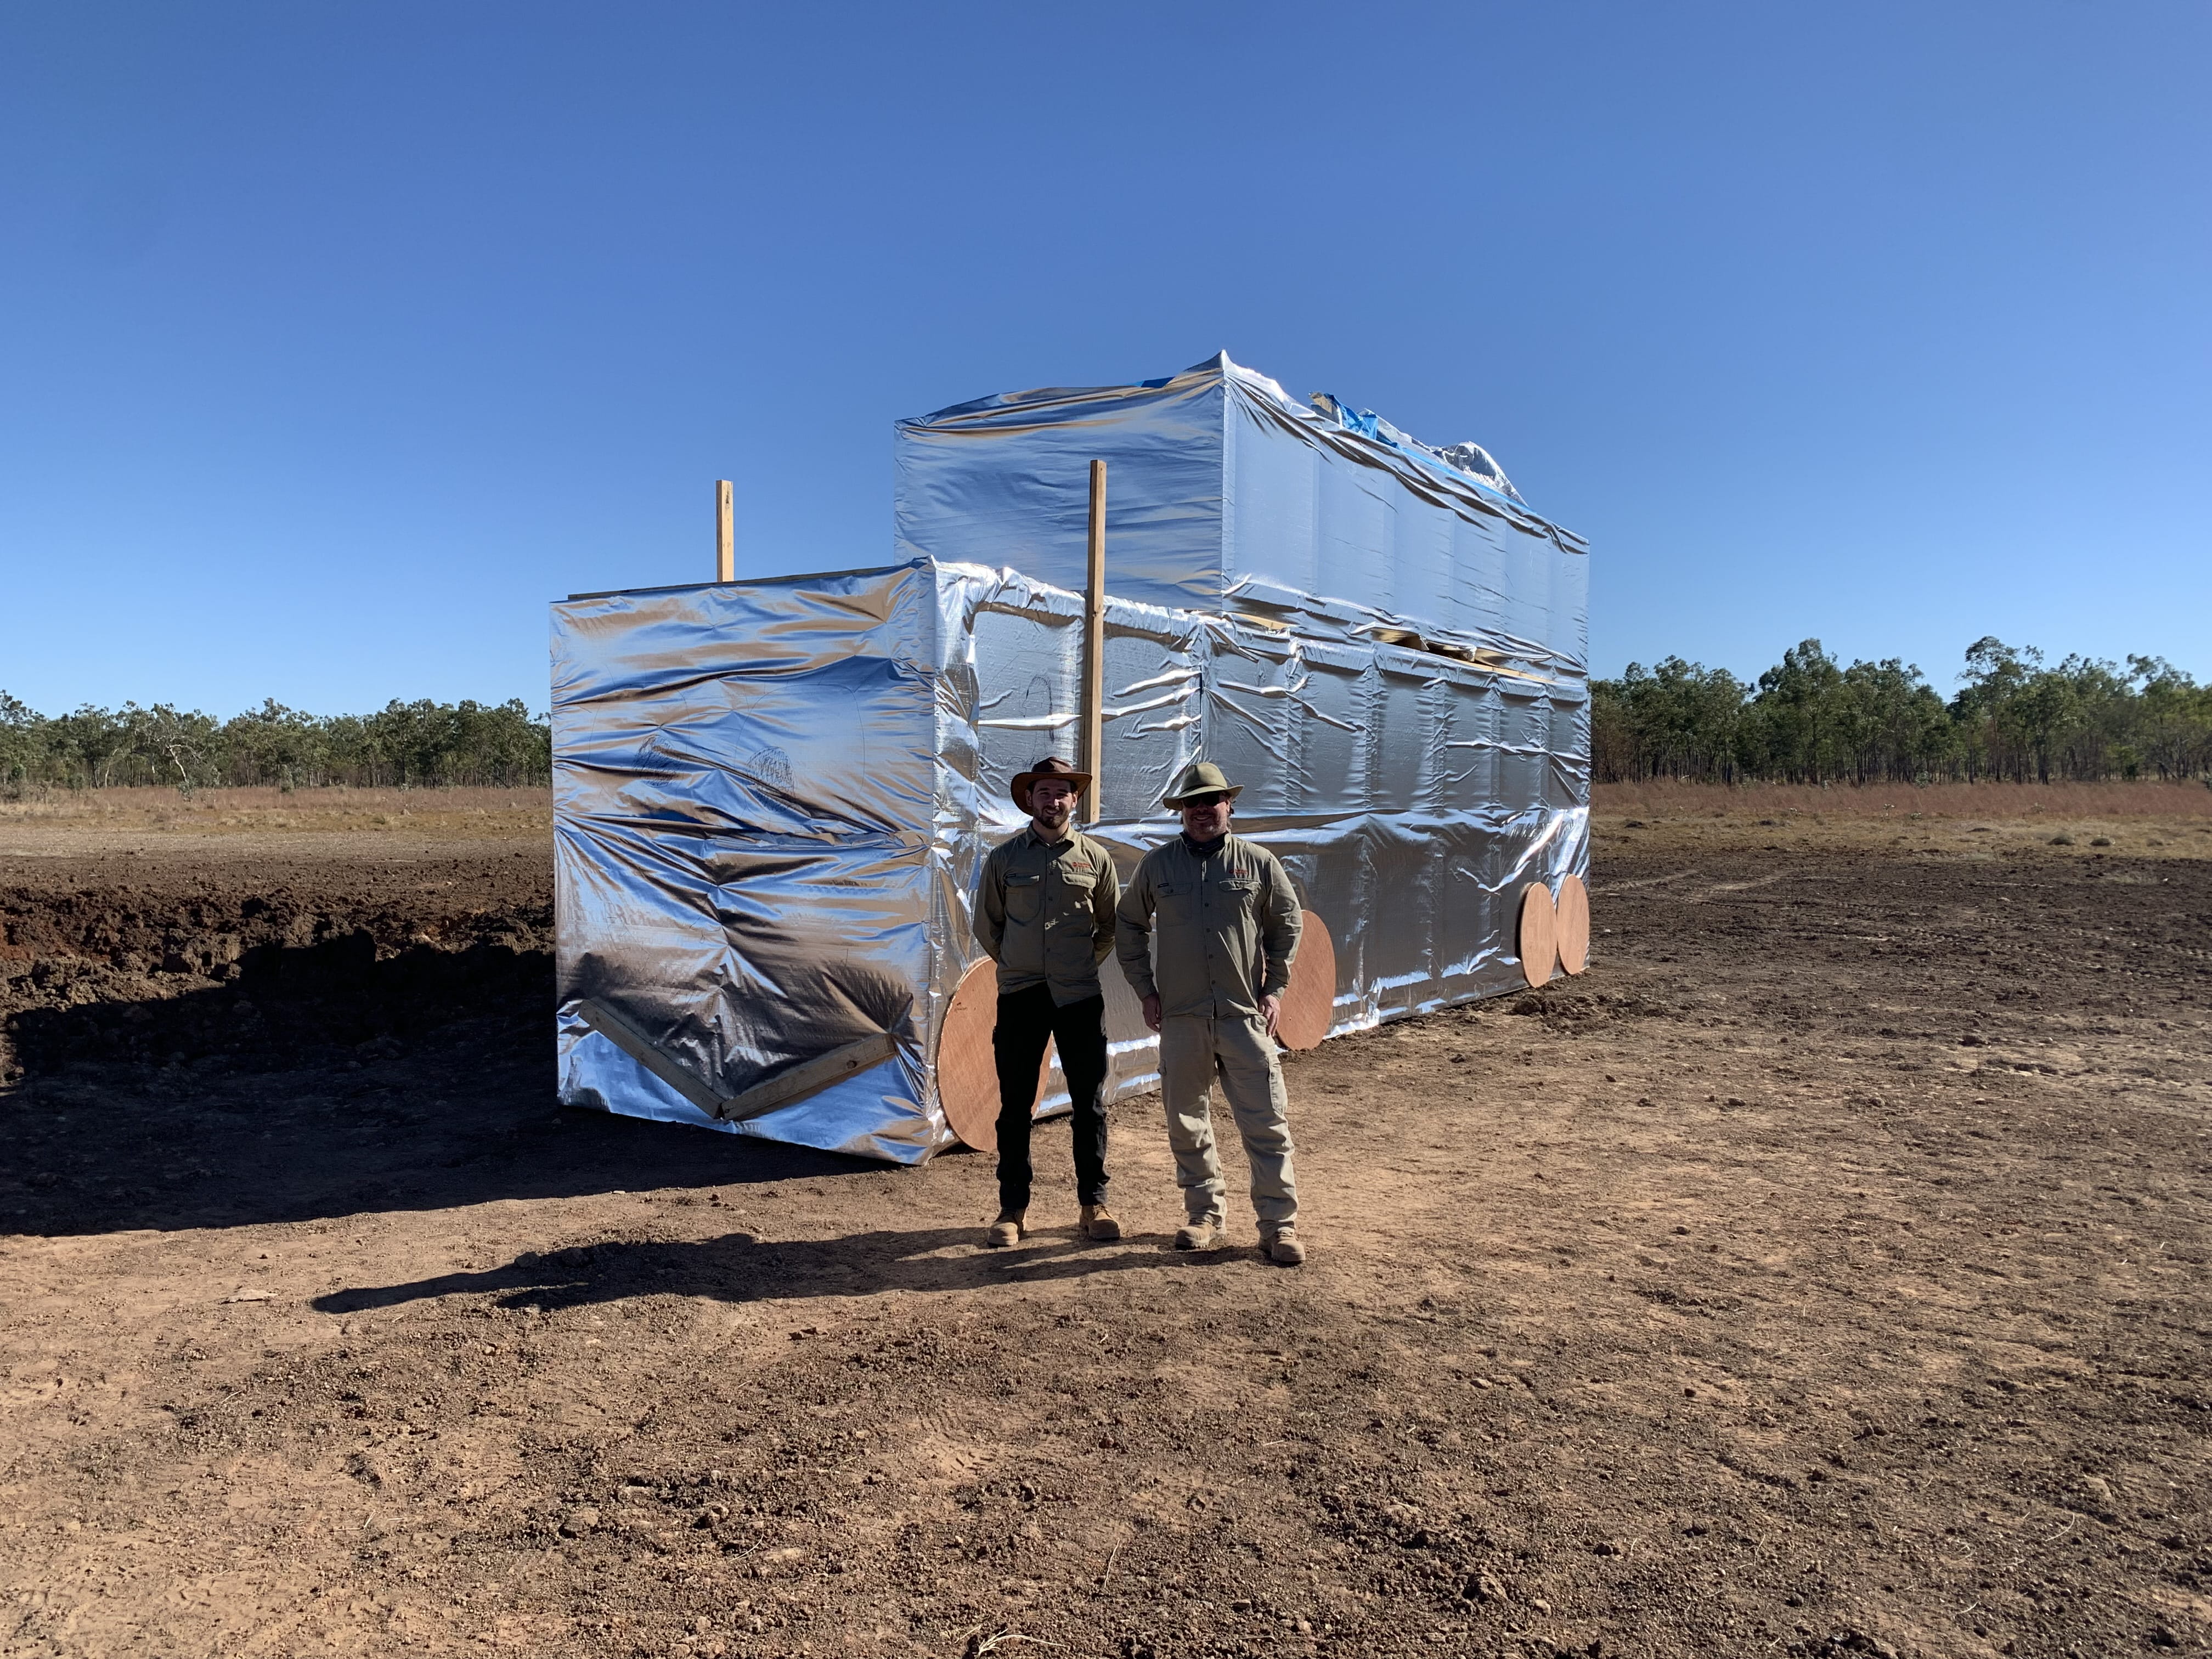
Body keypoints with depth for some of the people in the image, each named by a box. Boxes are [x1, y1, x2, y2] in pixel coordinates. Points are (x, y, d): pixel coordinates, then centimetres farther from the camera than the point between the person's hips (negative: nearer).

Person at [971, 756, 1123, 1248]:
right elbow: (986, 925, 13)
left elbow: (1112, 925, 14)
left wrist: (1084, 964, 9)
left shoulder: (1095, 857, 4)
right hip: (1019, 996, 0)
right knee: (1015, 1106, 5)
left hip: (1080, 996, 0)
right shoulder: (1004, 858, 4)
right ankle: (1013, 1208, 15)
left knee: (1090, 1104, 5)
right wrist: (1015, 964, 10)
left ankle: (1094, 1203, 18)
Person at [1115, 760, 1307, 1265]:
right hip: (1181, 1017, 1)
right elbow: (1128, 928, 14)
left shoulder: (1259, 862, 3)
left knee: (1266, 1123, -2)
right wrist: (1146, 991, 7)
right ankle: (1206, 1217, 23)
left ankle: (1279, 1225, 8)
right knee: (1187, 1122, 8)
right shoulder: (1157, 864, 5)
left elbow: (1287, 925, 12)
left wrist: (1275, 987, 4)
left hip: (1246, 1015, -1)